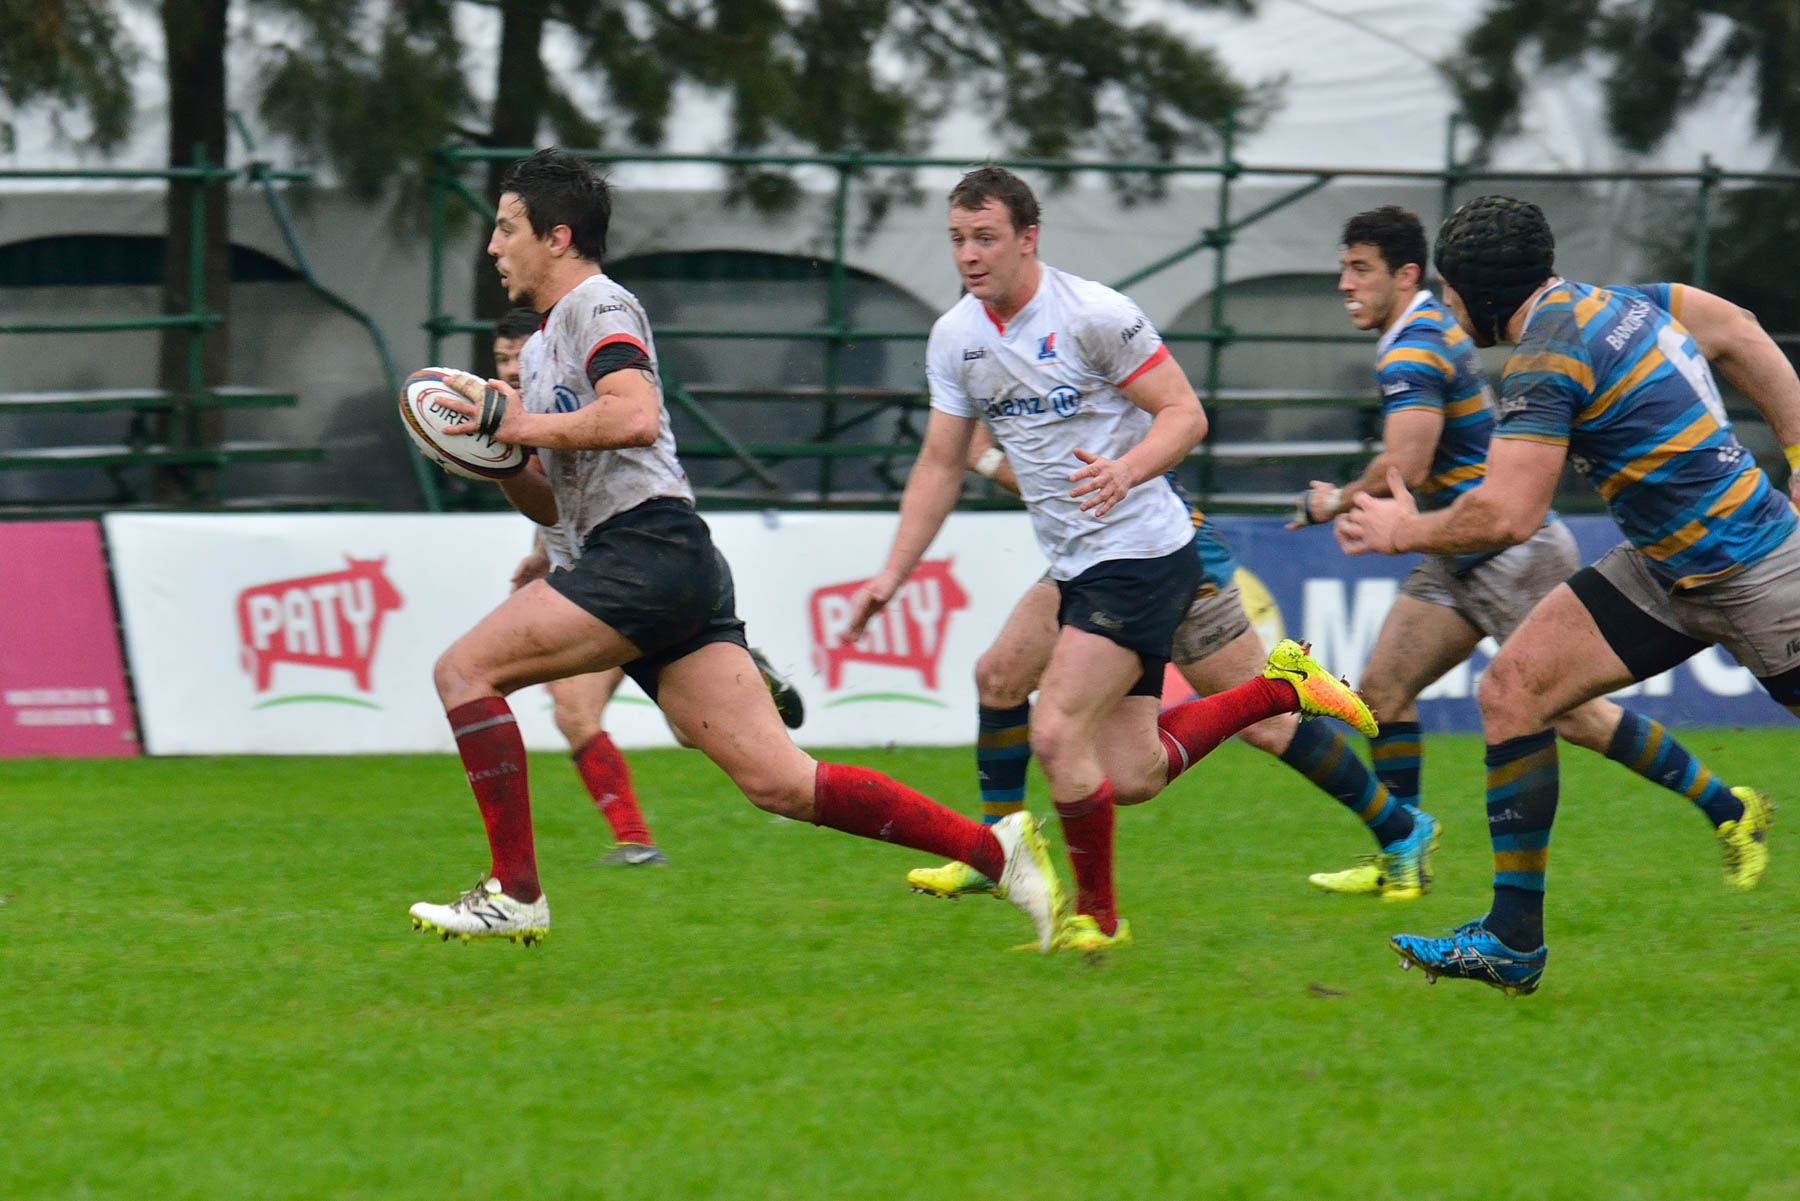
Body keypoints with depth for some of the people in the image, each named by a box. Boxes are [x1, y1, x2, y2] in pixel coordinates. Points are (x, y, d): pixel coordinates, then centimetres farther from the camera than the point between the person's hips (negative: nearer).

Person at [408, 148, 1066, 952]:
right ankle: (994, 849, -3)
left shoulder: (596, 305, -2)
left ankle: (514, 893, -10)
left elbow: (634, 415, -21)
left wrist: (521, 425, -12)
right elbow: (551, 503, 30)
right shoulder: (547, 344, 28)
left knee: (464, 670, -10)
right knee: (780, 783, -1)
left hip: (648, 551, -9)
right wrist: (496, 450, 12)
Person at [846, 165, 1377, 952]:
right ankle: (1278, 689, 25)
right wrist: (892, 575, 7)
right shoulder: (954, 339, 6)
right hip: (1076, 564, 7)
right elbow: (940, 465, 14)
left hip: (1141, 554, -7)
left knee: (1057, 735, -16)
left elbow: (1186, 414, -13)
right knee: (1130, 777, 4)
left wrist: (1126, 470, -32)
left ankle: (1095, 915, 3)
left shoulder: (1093, 315, -14)